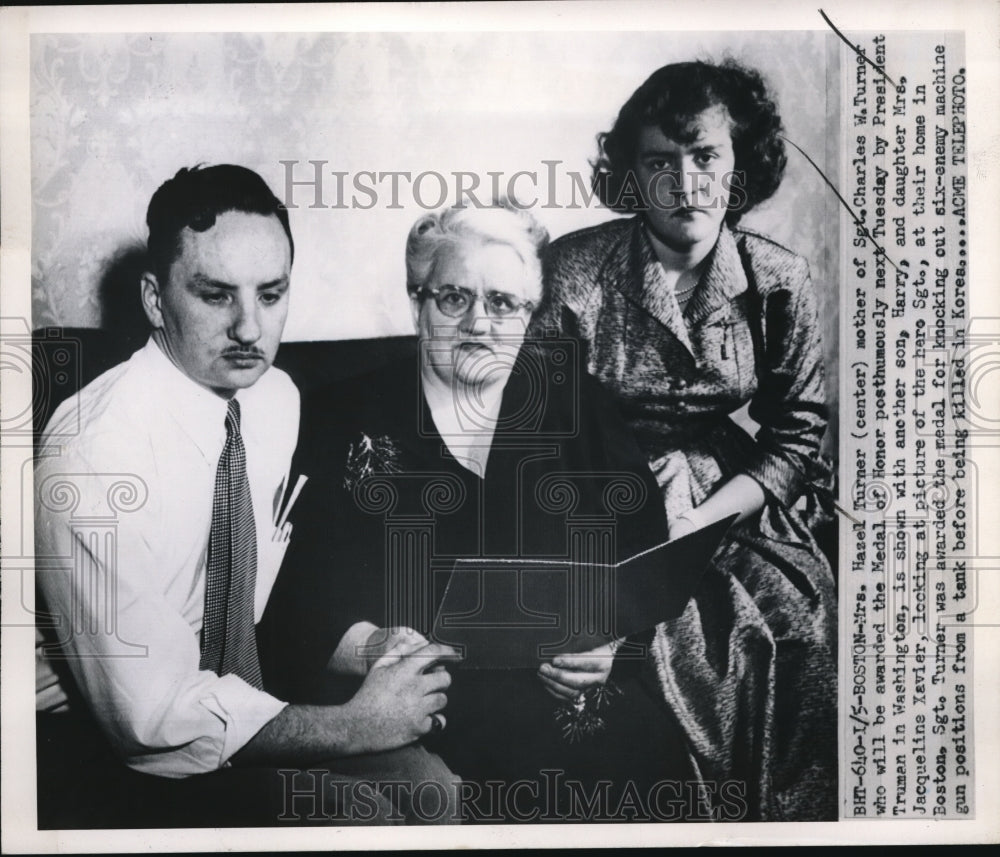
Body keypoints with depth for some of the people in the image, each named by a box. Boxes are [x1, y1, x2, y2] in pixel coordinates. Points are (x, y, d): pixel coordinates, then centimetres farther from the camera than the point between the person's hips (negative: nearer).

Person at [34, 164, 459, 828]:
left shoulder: (279, 399, -3)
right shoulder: (95, 452, -26)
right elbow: (153, 717, -26)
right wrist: (360, 724, -19)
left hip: (228, 685, 7)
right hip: (99, 747, -6)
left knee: (427, 788, -9)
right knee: (355, 816, -22)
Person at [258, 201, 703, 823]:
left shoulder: (575, 405, 15)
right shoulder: (345, 422, 9)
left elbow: (647, 556, 10)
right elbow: (303, 592, 3)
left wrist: (615, 638, -8)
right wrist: (372, 647, -15)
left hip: (572, 683, 3)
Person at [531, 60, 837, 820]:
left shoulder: (779, 280, -1)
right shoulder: (574, 270, -9)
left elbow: (795, 438, 2)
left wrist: (699, 520, -12)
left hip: (731, 504, 3)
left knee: (808, 619, -19)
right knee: (659, 624, -26)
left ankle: (793, 815, 7)